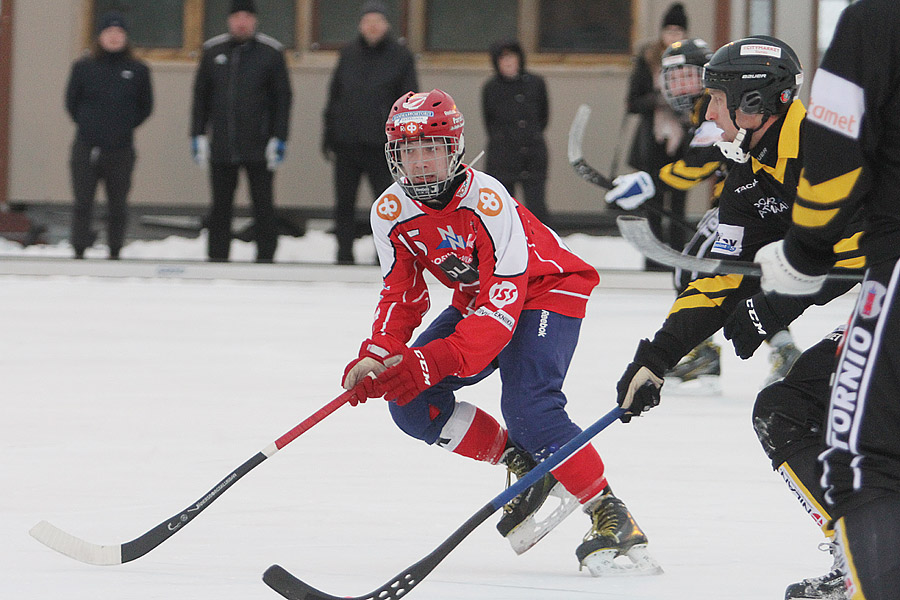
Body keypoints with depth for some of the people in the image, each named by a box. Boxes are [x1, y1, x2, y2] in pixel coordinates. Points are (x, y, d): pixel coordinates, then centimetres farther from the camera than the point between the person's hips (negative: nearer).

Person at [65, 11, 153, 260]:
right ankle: (79, 250, -1)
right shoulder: (83, 67, 3)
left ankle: (115, 251, 16)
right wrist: (87, 125, 7)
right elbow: (71, 102, 12)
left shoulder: (138, 70, 3)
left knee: (118, 205, 6)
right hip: (86, 148, 0)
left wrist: (126, 126, 6)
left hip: (121, 151, 0)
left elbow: (146, 107, 12)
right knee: (82, 202, -4)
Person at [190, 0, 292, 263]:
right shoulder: (213, 51, 8)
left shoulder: (271, 52, 1)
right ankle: (217, 258, 9)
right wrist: (198, 135, 7)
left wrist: (279, 139, -5)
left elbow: (282, 98, 2)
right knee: (221, 205, 5)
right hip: (222, 147, 2)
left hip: (259, 148, -2)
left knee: (263, 204, 0)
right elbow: (201, 95, 13)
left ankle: (265, 258, 6)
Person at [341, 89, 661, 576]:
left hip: (546, 287, -7)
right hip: (474, 298, 7)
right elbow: (401, 295, -4)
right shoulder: (391, 212, -12)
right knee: (410, 399, -10)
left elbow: (503, 304, -38)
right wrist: (376, 356, -24)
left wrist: (437, 360, -49)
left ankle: (610, 516, -20)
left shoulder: (486, 200, -32)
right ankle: (522, 465, 2)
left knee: (527, 406, -29)